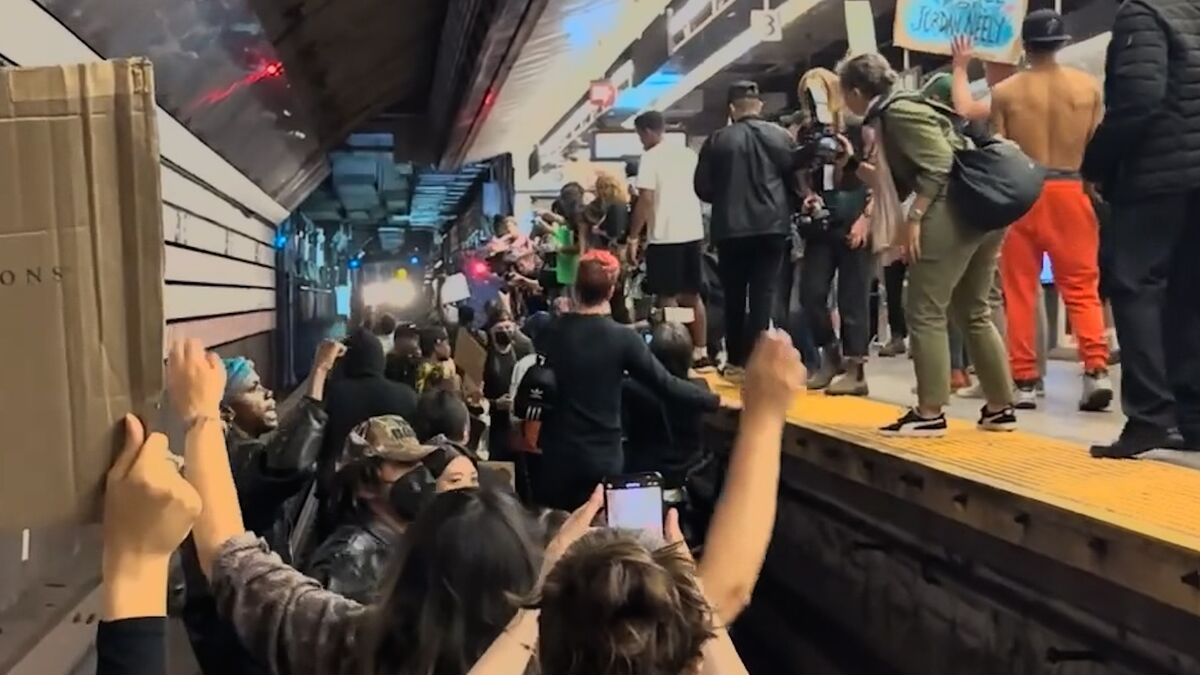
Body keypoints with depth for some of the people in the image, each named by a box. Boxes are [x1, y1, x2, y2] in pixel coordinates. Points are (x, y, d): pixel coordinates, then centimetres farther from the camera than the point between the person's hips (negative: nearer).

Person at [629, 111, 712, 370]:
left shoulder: (650, 157, -8)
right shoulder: (689, 153, 12)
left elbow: (645, 200, -14)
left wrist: (633, 237, -10)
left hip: (664, 235, -6)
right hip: (693, 232, 7)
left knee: (667, 297, 0)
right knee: (692, 295, 13)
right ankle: (701, 353, 17)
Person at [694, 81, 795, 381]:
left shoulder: (717, 140, -3)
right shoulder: (780, 136, 1)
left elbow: (702, 188, -1)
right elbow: (795, 178, 7)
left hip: (731, 228, 0)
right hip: (772, 225, 0)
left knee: (734, 296, 11)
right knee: (764, 294, 1)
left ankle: (736, 361, 18)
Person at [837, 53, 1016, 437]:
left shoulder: (898, 112, -7)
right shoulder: (892, 114, 21)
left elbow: (939, 164, -17)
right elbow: (897, 183, 19)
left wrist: (914, 218, -17)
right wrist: (852, 162, 20)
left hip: (954, 209, -10)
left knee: (925, 313, -5)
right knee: (974, 313, 16)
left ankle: (930, 413, -2)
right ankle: (1001, 408, 20)